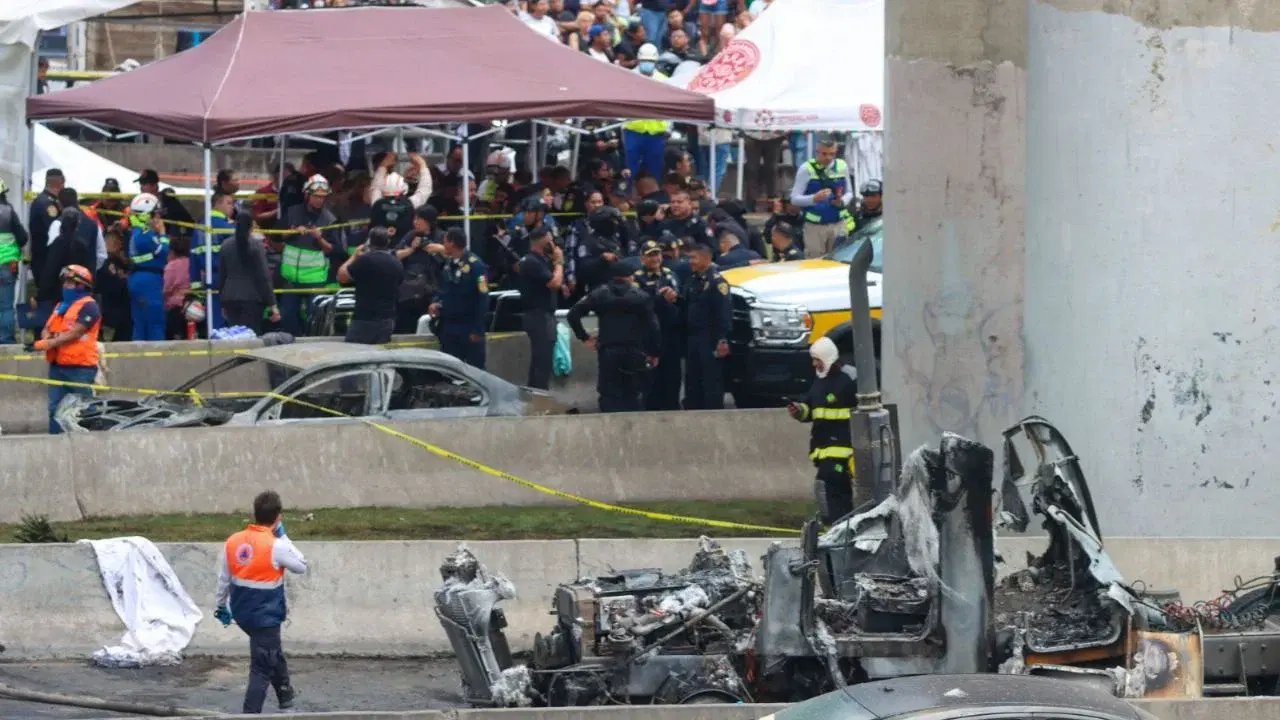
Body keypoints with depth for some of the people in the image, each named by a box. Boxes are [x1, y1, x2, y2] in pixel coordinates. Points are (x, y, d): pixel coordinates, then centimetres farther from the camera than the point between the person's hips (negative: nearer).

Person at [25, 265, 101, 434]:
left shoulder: (88, 306, -7)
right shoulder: (61, 306, 21)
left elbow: (74, 334, -16)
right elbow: (47, 329, 18)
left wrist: (45, 344, -20)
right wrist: (46, 337, -8)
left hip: (80, 367, -8)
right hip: (58, 365, 8)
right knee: (56, 408, 5)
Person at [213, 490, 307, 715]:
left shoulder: (232, 542, -4)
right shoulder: (276, 546, -21)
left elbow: (223, 578, 6)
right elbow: (301, 566, -6)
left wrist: (221, 605, 21)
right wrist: (284, 538, -1)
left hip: (242, 613, 7)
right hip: (267, 617, -7)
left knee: (274, 653, 31)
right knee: (262, 670, 0)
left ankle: (285, 693, 48)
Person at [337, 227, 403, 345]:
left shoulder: (366, 260, -12)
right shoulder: (397, 264, 8)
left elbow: (341, 276, -5)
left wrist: (354, 256, 8)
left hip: (365, 319, -7)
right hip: (388, 319, 7)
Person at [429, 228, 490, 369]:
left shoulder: (475, 266, -15)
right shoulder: (448, 264, 9)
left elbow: (482, 299, -17)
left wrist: (477, 330, -18)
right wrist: (436, 302, 1)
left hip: (469, 330, -8)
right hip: (449, 328, 8)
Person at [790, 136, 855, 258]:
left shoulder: (842, 167, 6)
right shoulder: (806, 169, -5)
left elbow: (849, 193, 16)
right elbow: (794, 199, -6)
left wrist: (843, 201, -9)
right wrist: (814, 198, -25)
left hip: (838, 225, 3)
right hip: (815, 226, -3)